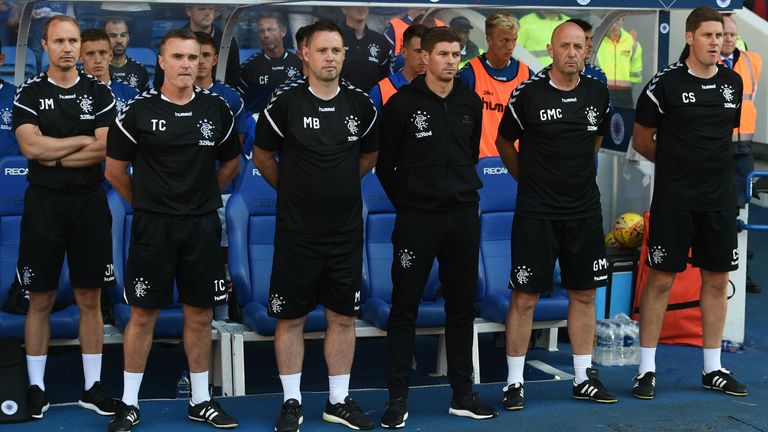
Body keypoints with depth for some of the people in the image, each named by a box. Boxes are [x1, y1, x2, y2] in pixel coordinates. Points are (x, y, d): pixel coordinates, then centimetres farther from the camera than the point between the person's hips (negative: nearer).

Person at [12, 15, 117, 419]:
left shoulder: (99, 92, 4)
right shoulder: (29, 93, 2)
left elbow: (104, 150, -7)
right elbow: (30, 146, -12)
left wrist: (54, 156, -11)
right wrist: (84, 140, -8)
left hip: (89, 203, 1)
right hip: (43, 202, -1)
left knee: (90, 299, 6)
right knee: (40, 300, 4)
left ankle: (93, 386, 15)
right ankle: (36, 387, 13)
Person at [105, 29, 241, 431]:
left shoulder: (216, 108, 3)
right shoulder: (138, 111, -5)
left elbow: (230, 161, 16)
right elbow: (115, 168, 3)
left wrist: (205, 197, 13)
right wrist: (144, 203, 8)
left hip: (202, 226, 3)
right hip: (153, 227, -2)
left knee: (200, 314, 9)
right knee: (143, 314, 2)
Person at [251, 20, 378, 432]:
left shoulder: (360, 104, 1)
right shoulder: (285, 101, -9)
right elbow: (263, 156, 4)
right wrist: (293, 190, 9)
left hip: (346, 229, 3)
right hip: (296, 229, -3)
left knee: (343, 317, 9)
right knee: (290, 318, 4)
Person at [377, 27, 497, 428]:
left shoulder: (471, 103, 7)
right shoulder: (402, 103, -6)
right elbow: (385, 163, 1)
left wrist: (463, 192, 15)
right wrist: (406, 202, 5)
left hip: (464, 217, 4)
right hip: (416, 218, -4)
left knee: (462, 306, 10)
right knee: (404, 308, -1)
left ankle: (462, 394, 19)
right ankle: (397, 398, 6)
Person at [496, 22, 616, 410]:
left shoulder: (597, 93, 3)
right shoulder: (528, 94, -8)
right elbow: (504, 143, 6)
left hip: (585, 210, 4)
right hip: (536, 213, -4)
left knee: (584, 294, 10)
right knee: (524, 297, -2)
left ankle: (584, 378, 22)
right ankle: (514, 382, 8)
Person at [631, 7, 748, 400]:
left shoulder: (734, 83, 7)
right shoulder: (666, 83, -8)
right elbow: (641, 140, 1)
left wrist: (709, 162, 12)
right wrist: (677, 163, 8)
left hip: (719, 200, 5)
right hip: (673, 200, -5)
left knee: (717, 280, 9)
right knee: (661, 279, -2)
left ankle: (713, 369, 20)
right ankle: (646, 370, 7)